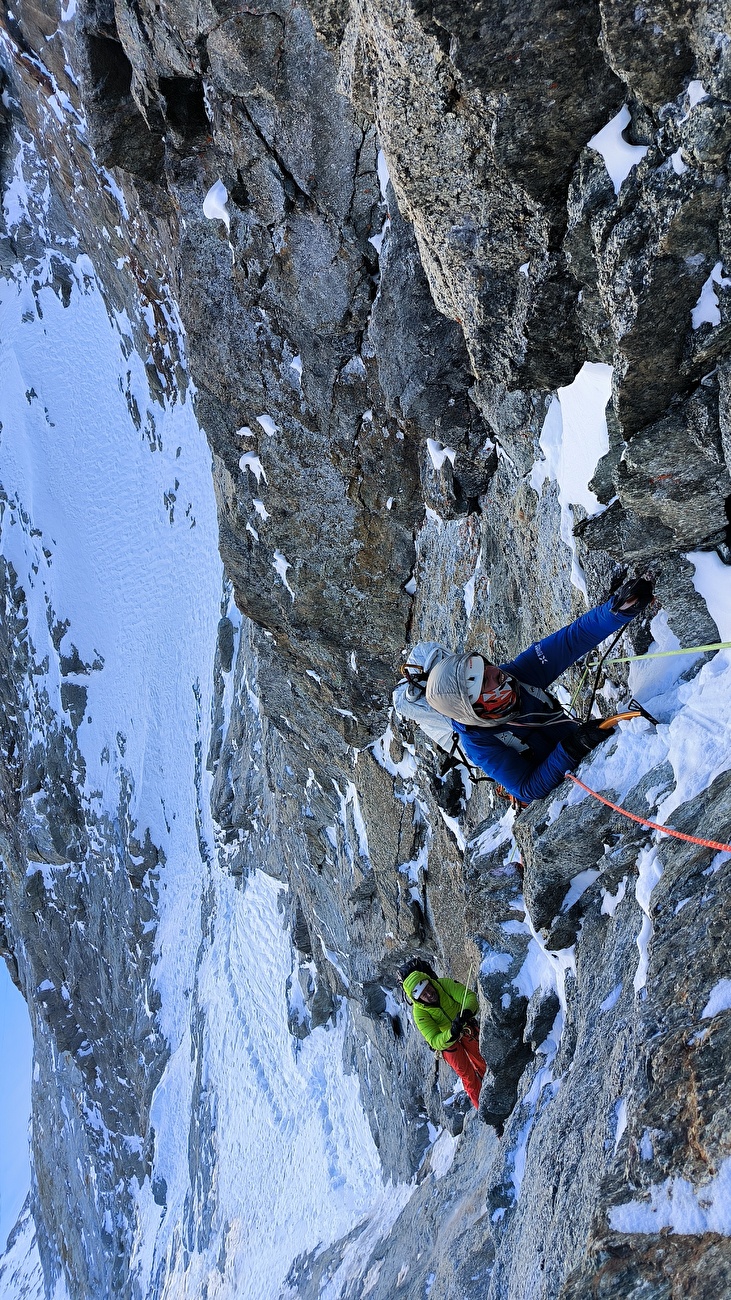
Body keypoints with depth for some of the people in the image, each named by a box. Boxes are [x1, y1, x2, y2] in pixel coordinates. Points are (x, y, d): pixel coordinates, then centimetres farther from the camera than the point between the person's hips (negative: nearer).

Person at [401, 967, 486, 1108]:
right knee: (467, 1075, 6)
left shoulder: (444, 984, -30)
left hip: (466, 1028, 2)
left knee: (482, 1065, 19)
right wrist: (452, 1033, -56)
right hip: (445, 1039, -2)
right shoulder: (419, 1012, -33)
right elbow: (435, 1042, -36)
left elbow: (470, 996, -37)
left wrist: (467, 1012, -59)